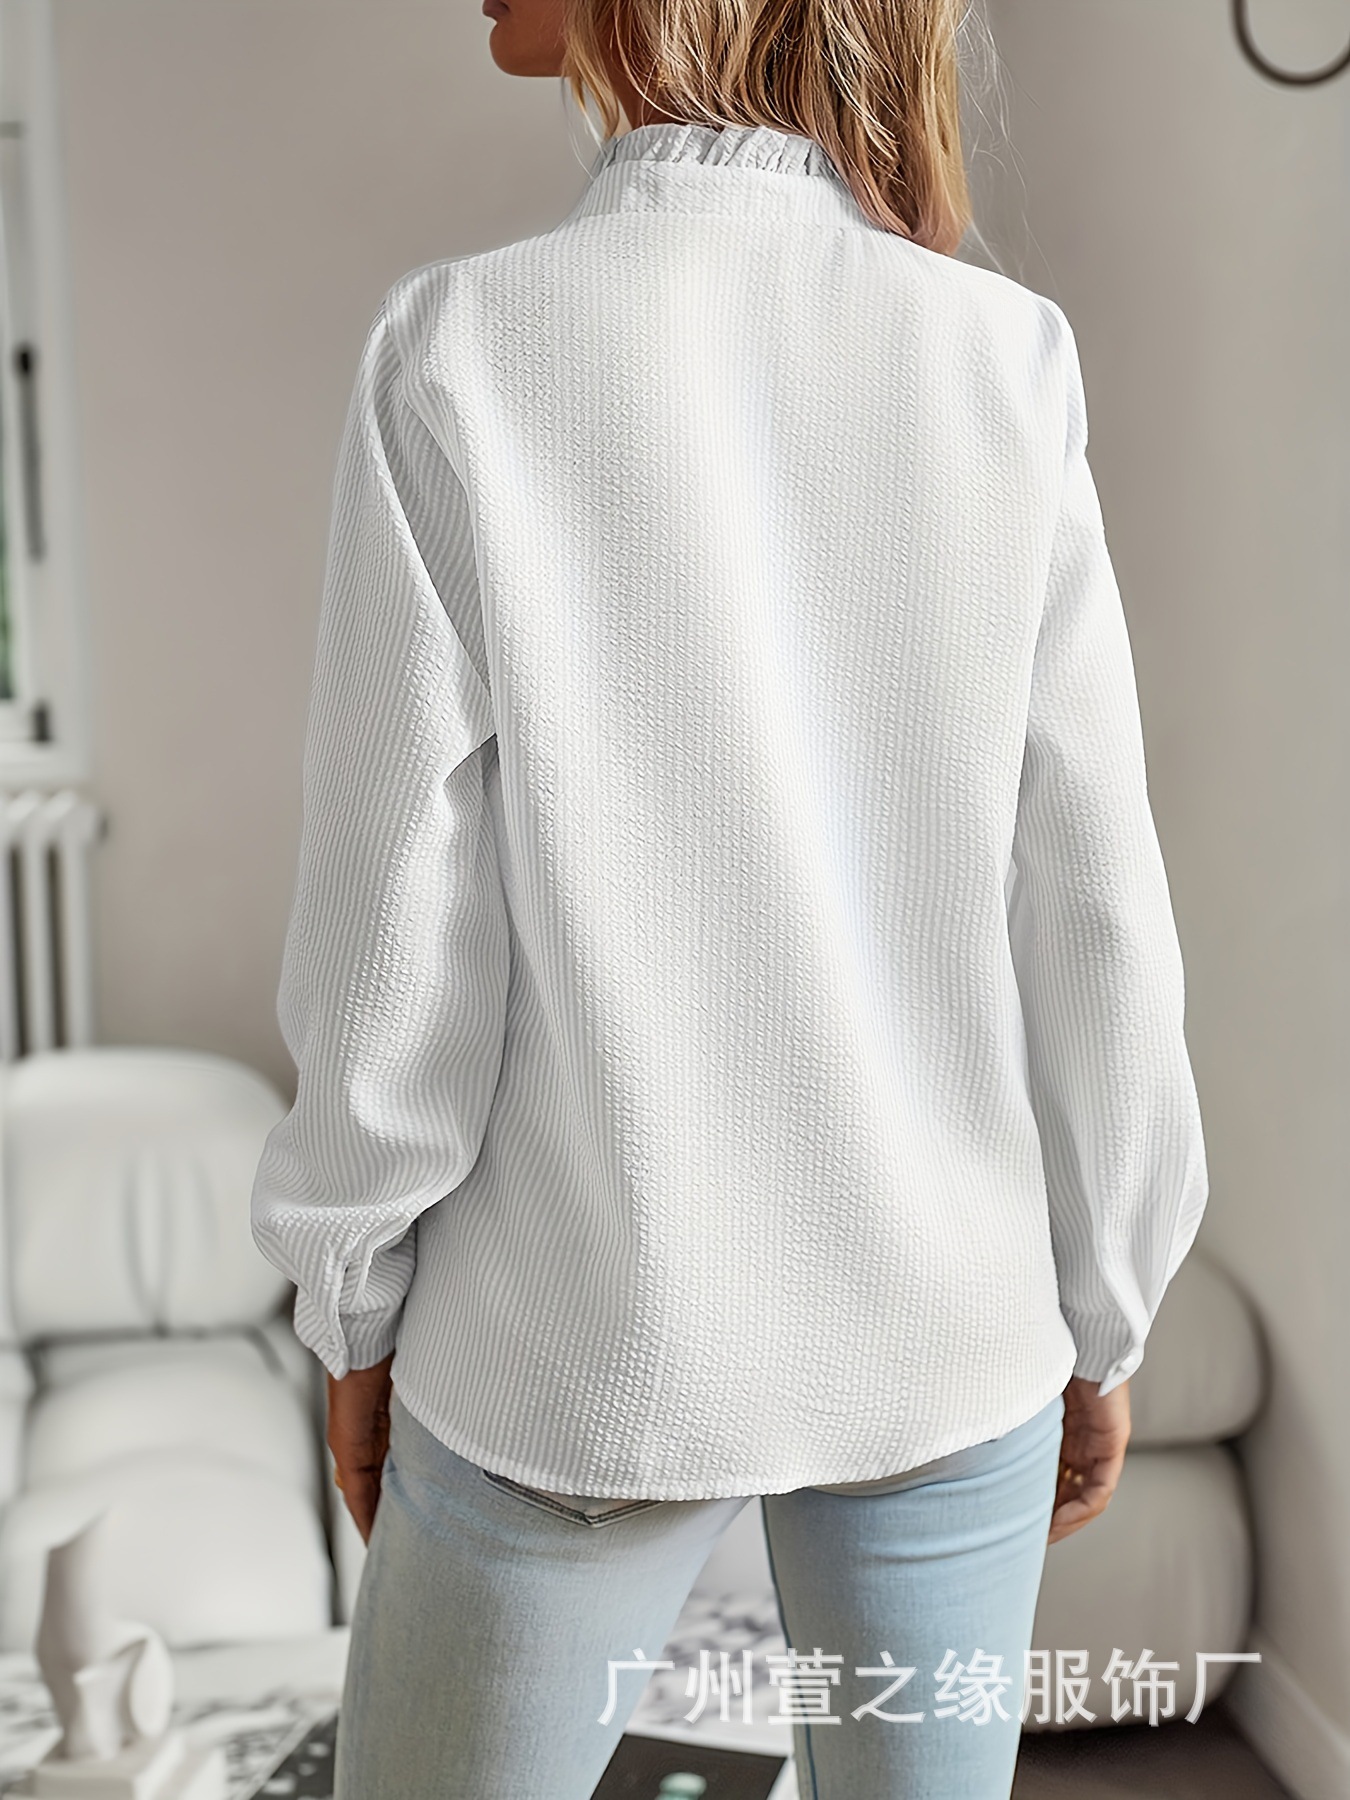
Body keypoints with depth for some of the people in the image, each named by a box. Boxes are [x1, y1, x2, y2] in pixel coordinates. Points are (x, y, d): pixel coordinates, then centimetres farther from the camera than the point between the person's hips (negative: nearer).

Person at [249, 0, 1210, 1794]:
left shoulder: (457, 351, -15)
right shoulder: (1003, 362, -8)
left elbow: (399, 933, -13)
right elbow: (1092, 920, -6)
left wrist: (356, 1312, 3)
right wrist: (1101, 1318, 7)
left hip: (587, 1331, -2)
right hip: (942, 1317, 3)